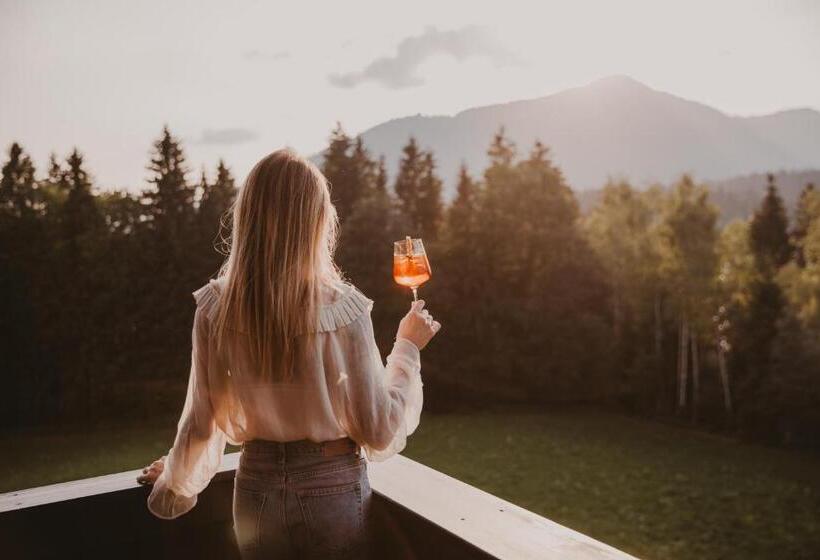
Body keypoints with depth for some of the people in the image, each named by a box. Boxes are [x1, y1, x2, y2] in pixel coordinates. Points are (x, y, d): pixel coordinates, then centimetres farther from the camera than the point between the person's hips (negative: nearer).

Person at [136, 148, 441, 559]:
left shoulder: (216, 308, -12)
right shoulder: (342, 310, -19)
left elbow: (202, 421, -2)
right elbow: (379, 432, -12)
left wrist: (176, 484, 17)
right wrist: (407, 348, 0)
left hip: (256, 492, 2)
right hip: (333, 490, -2)